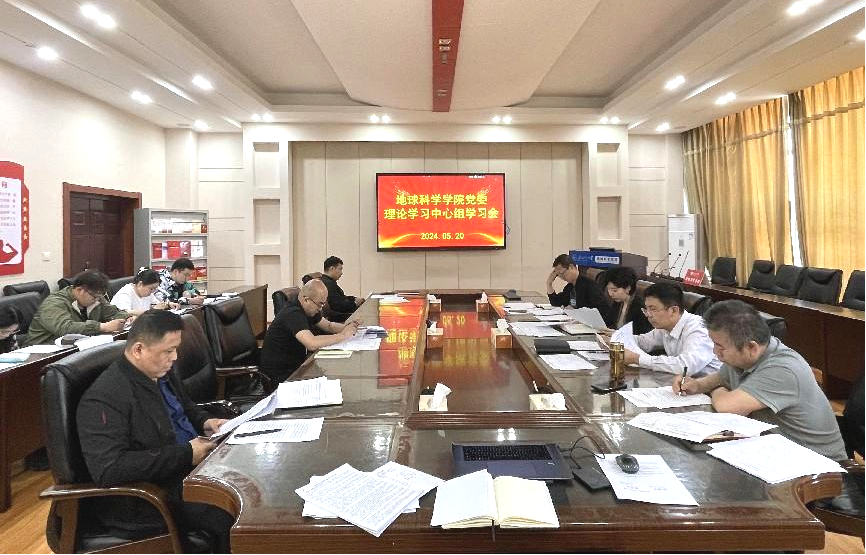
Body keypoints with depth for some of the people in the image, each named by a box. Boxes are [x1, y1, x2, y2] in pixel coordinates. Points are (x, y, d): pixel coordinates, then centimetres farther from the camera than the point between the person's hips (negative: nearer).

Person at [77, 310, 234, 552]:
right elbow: (109, 470, -29)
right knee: (231, 517, -25)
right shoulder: (105, 398, -21)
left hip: (192, 467, 9)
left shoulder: (161, 373, 7)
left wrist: (204, 421, 3)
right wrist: (185, 454, -26)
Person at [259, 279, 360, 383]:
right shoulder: (293, 314, -26)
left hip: (294, 365, 9)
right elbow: (312, 344, -38)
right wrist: (342, 335, -27)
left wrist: (347, 327, -5)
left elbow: (328, 325, 16)